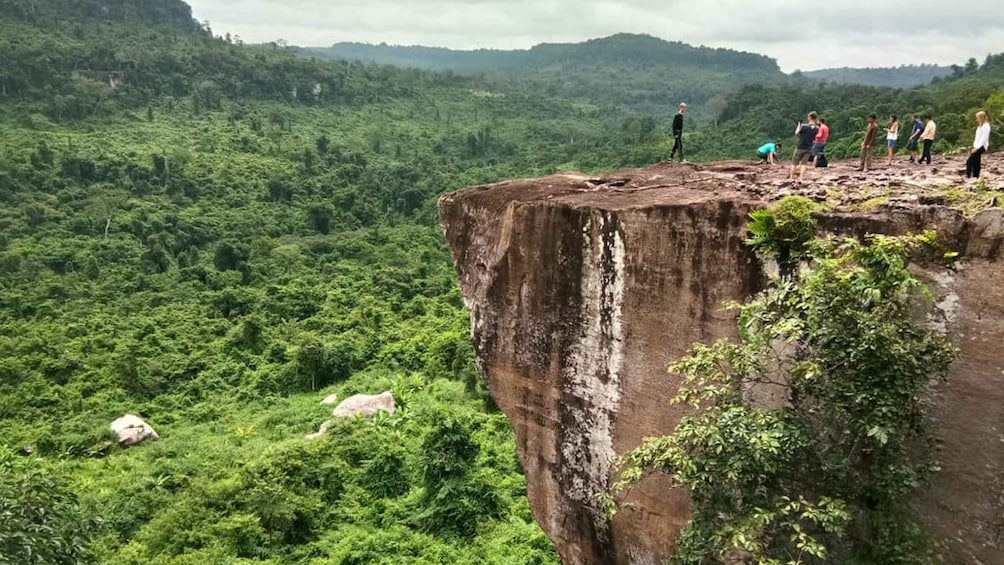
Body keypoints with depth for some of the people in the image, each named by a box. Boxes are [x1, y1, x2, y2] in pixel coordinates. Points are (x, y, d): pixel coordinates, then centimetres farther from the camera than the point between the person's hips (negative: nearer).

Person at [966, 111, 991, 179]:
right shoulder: (980, 126, 16)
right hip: (977, 146, 9)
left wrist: (977, 147, -21)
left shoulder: (986, 126, -13)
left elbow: (984, 138, -19)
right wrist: (974, 146, 12)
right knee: (975, 162, 7)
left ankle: (968, 176, -14)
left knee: (969, 161, -15)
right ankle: (975, 177, 10)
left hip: (981, 147, -9)